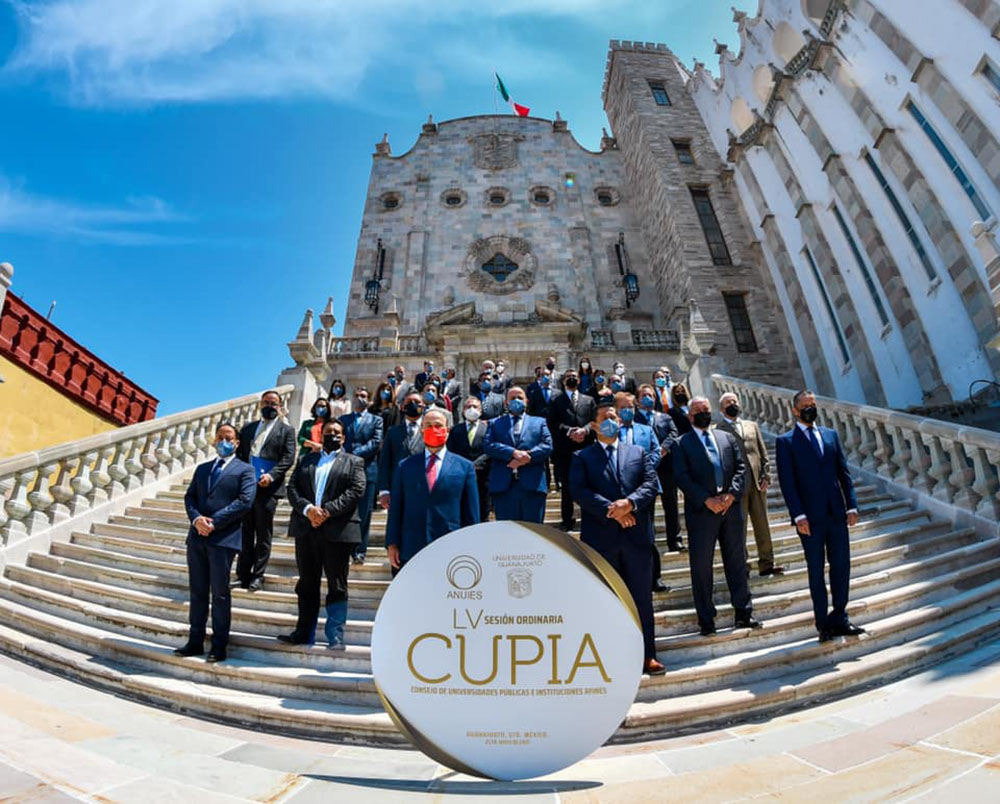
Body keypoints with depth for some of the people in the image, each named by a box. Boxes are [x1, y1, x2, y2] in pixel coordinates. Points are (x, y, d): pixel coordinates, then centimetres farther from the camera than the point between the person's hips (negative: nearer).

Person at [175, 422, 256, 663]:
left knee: (220, 594, 1)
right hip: (197, 537, 5)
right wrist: (196, 518, -9)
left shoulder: (244, 469, 1)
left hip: (223, 538, -5)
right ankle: (195, 642, 23)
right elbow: (189, 497, 11)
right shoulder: (202, 468, 20)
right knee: (197, 591, 12)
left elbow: (245, 501, -10)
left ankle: (219, 646, 11)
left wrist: (213, 521, -15)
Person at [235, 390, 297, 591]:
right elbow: (239, 453, 14)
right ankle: (243, 574, 19)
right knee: (245, 532, 10)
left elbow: (288, 458, -5)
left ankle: (258, 576, 12)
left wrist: (271, 475, -17)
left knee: (263, 535, 3)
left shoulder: (286, 430, 5)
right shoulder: (248, 428, 18)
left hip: (267, 488, -4)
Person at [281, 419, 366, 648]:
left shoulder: (354, 462, 7)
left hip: (337, 531, -3)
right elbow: (292, 488, 6)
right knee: (307, 584, 12)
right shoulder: (305, 460, 17)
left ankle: (335, 636, 10)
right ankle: (304, 632, 23)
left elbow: (356, 491, -7)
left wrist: (327, 511, -16)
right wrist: (307, 508, -13)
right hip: (306, 529, 4)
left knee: (337, 586, 2)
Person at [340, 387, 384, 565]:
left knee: (364, 513, 0)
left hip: (367, 470, -1)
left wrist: (355, 454, -12)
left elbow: (376, 443, -3)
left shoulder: (376, 420, 10)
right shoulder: (343, 419, 17)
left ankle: (360, 551, 7)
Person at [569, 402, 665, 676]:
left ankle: (647, 655, 21)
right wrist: (611, 510, -16)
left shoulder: (639, 452, 14)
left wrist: (629, 503, -16)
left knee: (641, 597, 8)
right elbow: (579, 491, -7)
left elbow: (651, 484, 2)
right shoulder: (582, 457, 6)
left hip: (636, 535, 2)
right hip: (600, 538, -1)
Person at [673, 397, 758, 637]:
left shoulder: (727, 438, 14)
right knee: (701, 566, 3)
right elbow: (682, 477, -7)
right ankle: (706, 619, 15)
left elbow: (740, 468, 7)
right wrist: (707, 500, -16)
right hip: (701, 510, -3)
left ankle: (743, 613, 26)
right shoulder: (682, 443, 1)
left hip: (730, 507, 4)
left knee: (737, 561, 12)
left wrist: (731, 495, -8)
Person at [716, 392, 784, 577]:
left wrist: (765, 477, 2)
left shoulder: (752, 426, 17)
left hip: (757, 483, 4)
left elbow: (764, 454, 15)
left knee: (763, 524, 8)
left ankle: (767, 564, 18)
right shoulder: (718, 430, 1)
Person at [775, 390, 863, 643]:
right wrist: (798, 515, -14)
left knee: (841, 566, 9)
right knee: (816, 571, 7)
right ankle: (823, 623, 20)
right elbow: (786, 481, -8)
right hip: (810, 517, -4)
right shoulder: (785, 441, -3)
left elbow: (844, 472, 10)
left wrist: (851, 505, 2)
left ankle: (839, 618, 24)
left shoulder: (831, 434, 11)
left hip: (836, 514, 4)